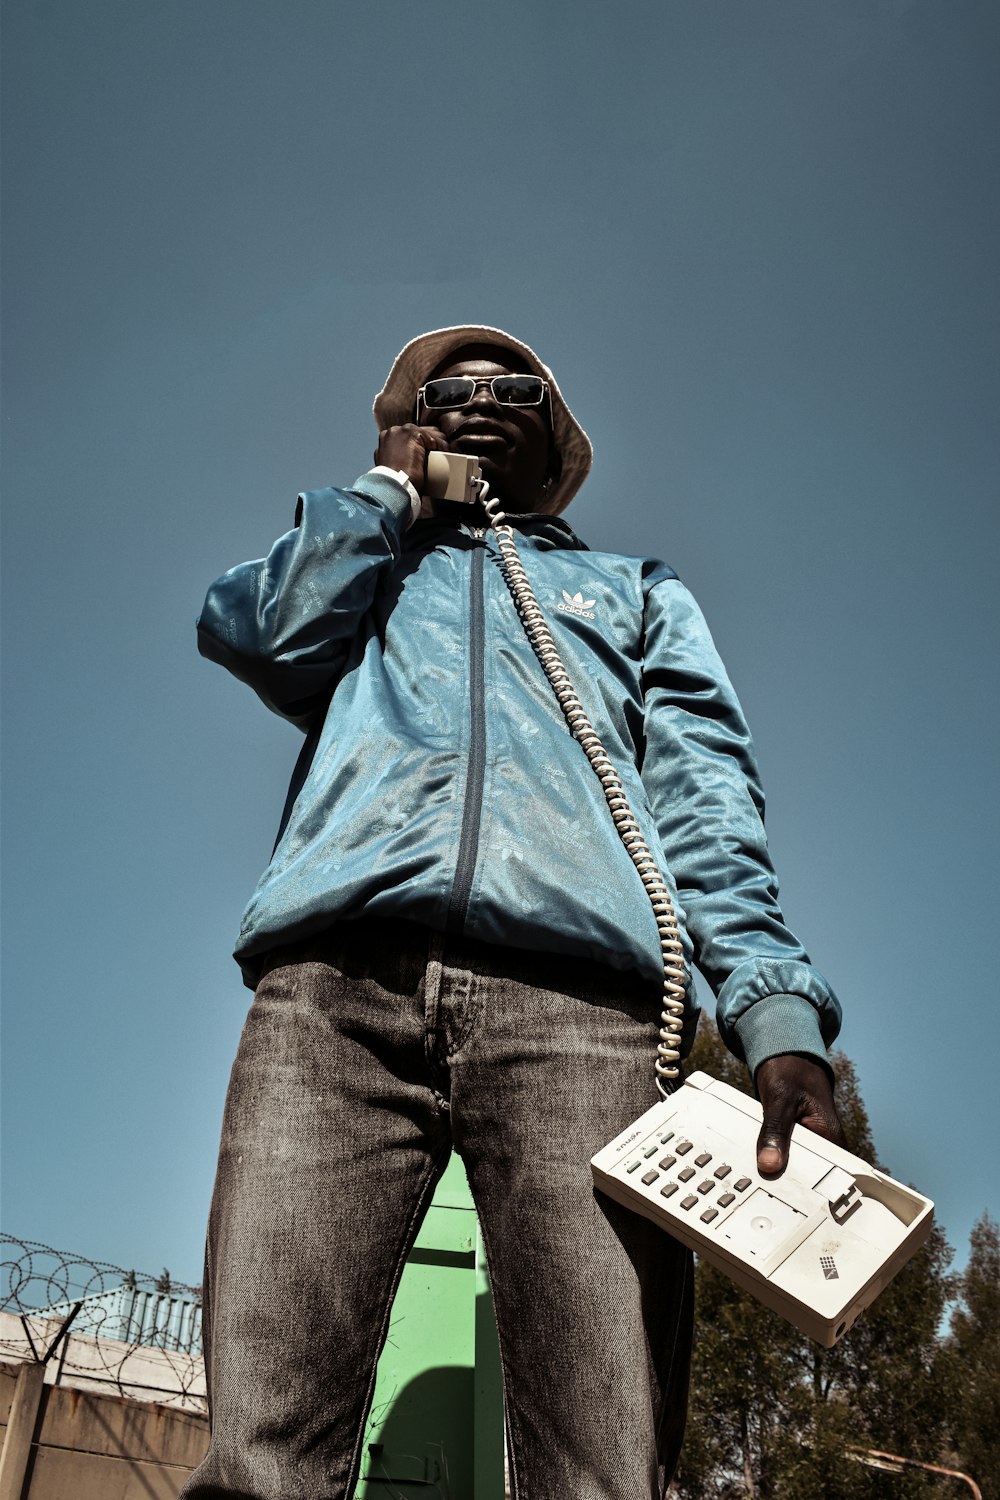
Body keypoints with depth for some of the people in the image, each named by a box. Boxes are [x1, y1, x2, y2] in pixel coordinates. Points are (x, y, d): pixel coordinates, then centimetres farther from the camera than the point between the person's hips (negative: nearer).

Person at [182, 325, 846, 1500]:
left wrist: (776, 1011, -4)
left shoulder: (637, 591, 32)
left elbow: (705, 795, 14)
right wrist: (390, 484, 26)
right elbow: (249, 629, 10)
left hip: (573, 994, 0)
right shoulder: (361, 575, 35)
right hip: (336, 982, 1)